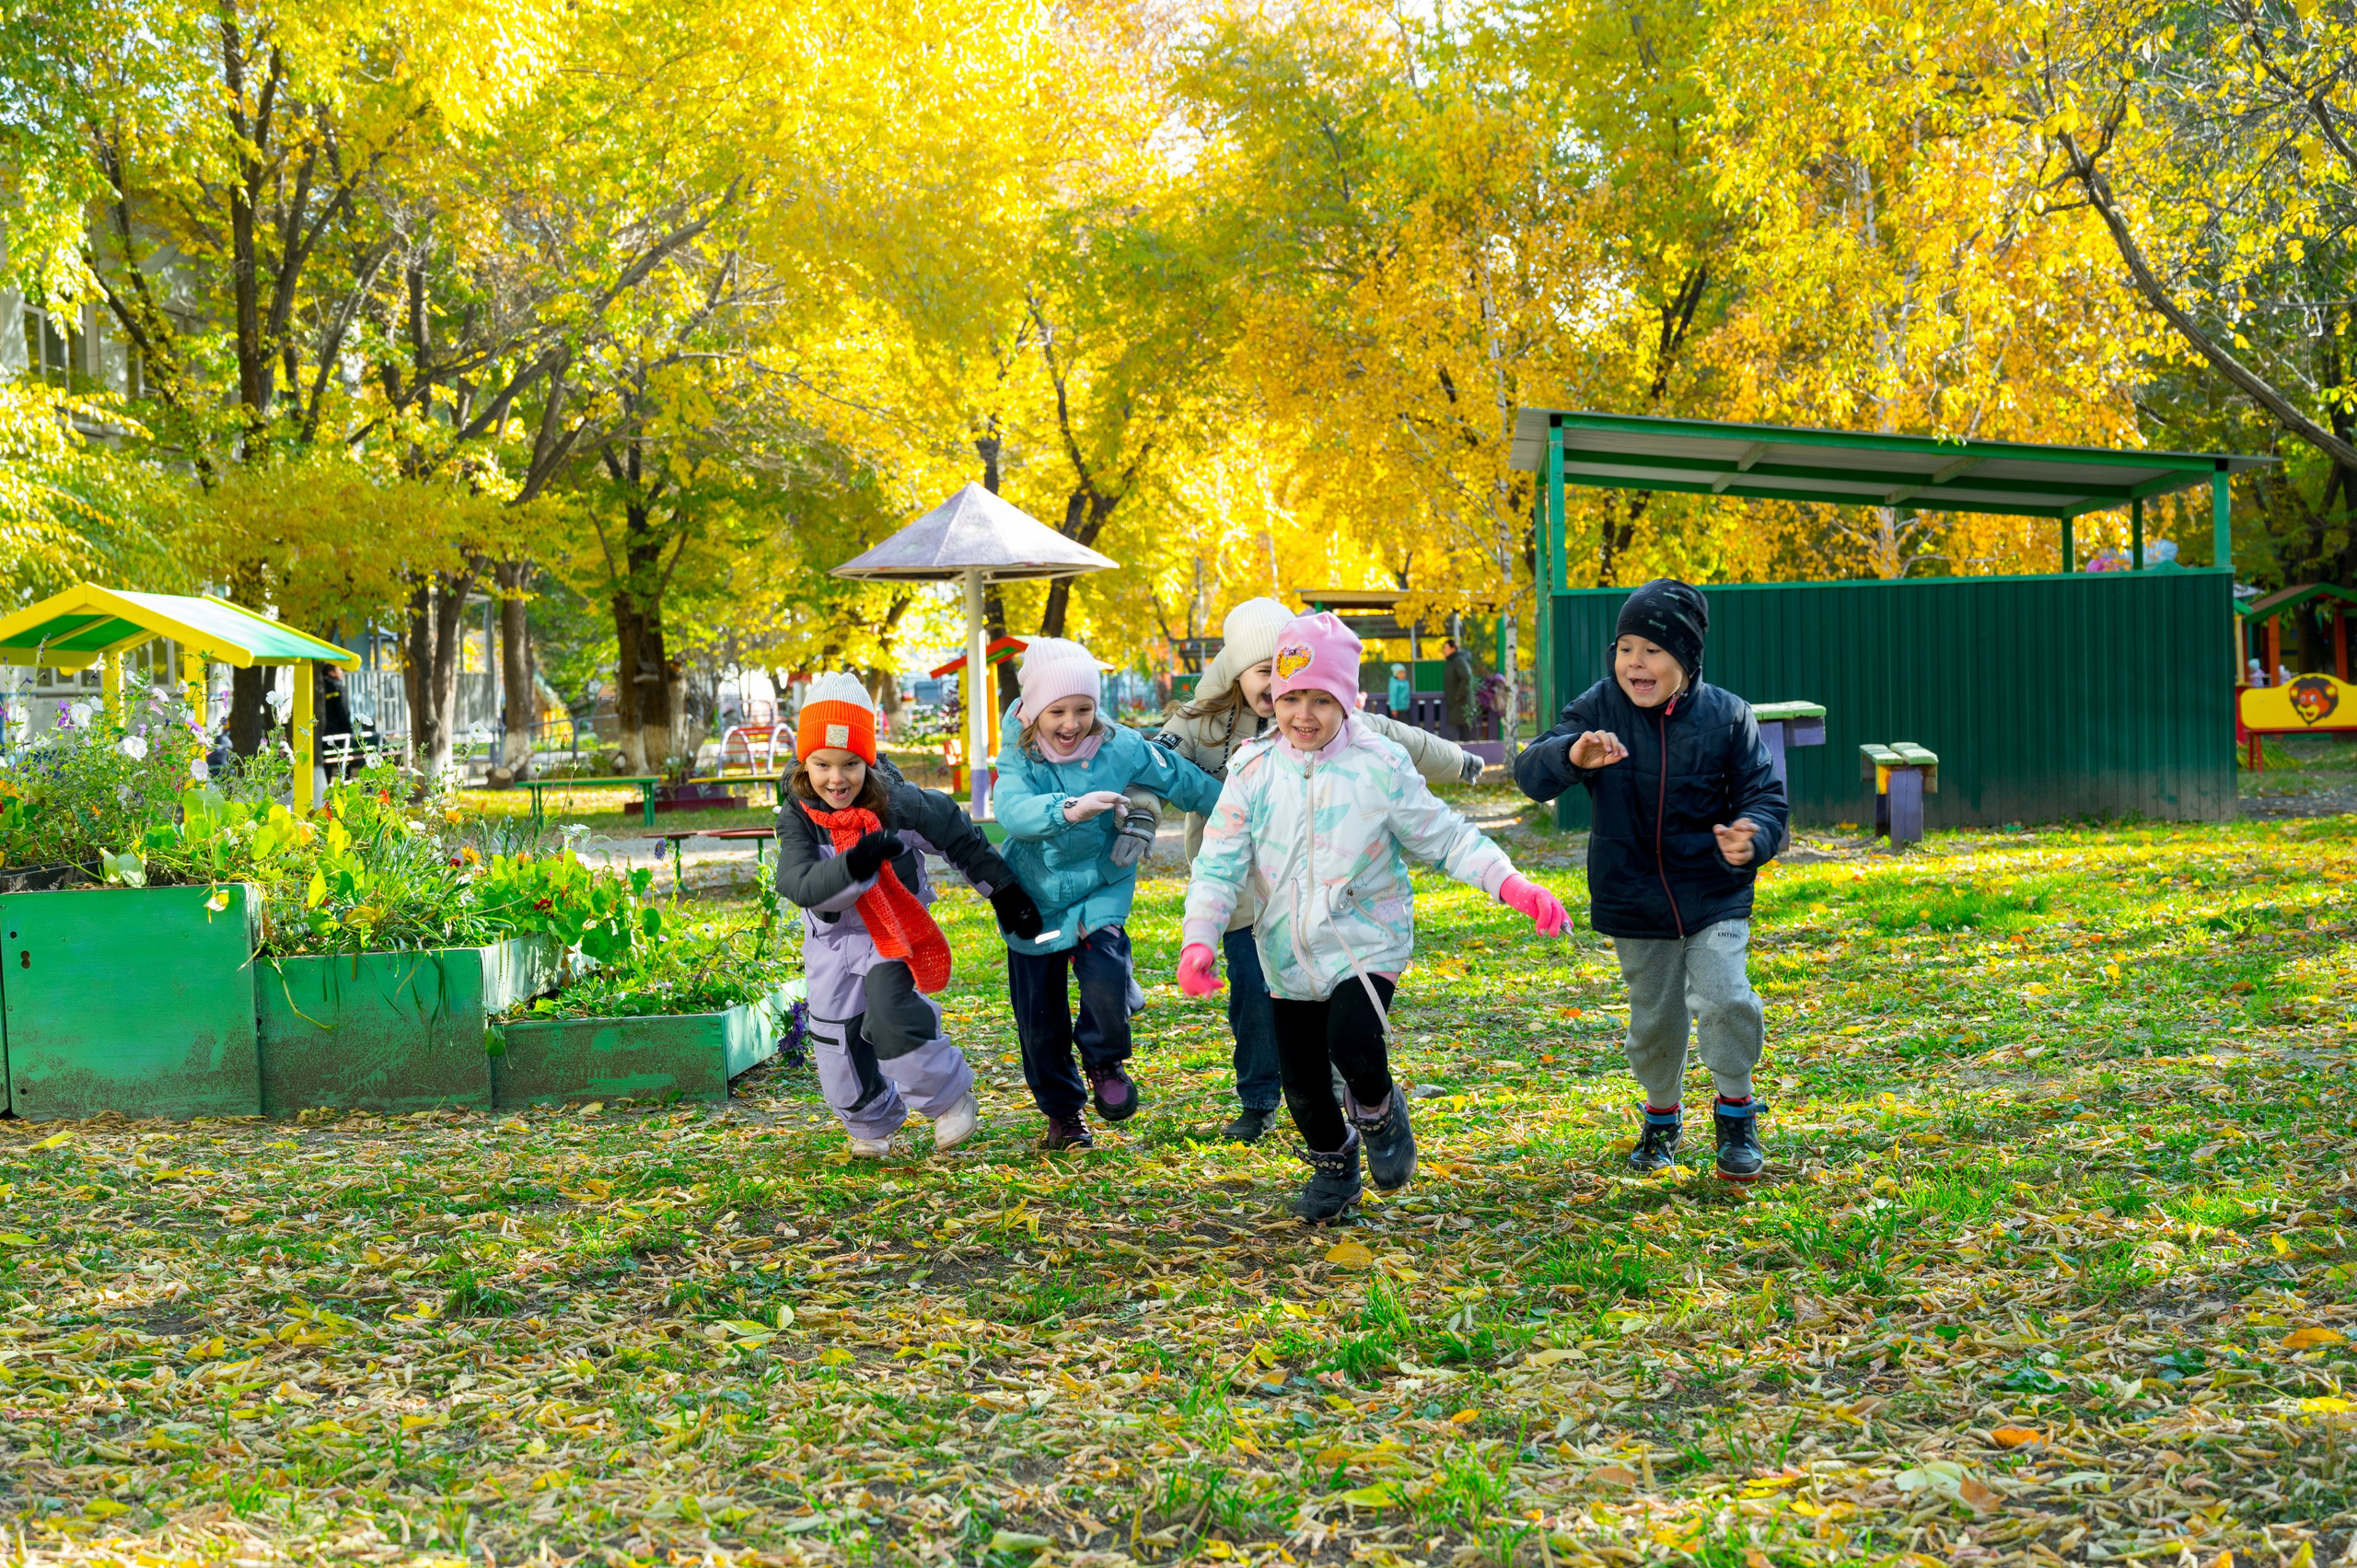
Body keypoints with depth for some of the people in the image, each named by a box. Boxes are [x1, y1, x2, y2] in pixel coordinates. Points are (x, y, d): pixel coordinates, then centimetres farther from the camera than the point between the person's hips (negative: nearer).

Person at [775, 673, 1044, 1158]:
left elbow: (959, 835, -1)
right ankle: (871, 1122, 33)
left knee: (893, 1018, -24)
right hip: (834, 939, 3)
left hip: (894, 935, -3)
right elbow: (801, 885, -27)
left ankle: (949, 1097, 0)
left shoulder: (897, 802, -16)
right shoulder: (798, 818, -14)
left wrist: (1003, 891, 5)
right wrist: (856, 864, -44)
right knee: (838, 1041, 6)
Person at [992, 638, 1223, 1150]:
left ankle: (1104, 1061, 7)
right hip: (1033, 903, 1)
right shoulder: (1020, 758, -14)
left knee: (1106, 981, -26)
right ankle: (1062, 1112, 30)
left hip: (1099, 894, -1)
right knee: (1039, 1020, 7)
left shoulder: (1122, 748, -10)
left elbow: (1186, 783, 5)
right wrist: (1069, 808, -53)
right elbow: (1013, 810, -35)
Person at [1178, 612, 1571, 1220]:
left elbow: (1445, 837, -3)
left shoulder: (1379, 766, -8)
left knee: (1352, 1041, -27)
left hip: (1366, 941, -3)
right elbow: (1219, 861, -3)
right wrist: (1199, 939, -16)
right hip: (1289, 952, 3)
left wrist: (1512, 885, -16)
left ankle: (1378, 1107, 8)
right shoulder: (1253, 772, -2)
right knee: (1303, 1082, 7)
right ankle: (1333, 1164, 37)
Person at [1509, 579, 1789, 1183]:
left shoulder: (1727, 716, -7)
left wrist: (1751, 841, -29)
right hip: (1633, 902, 2)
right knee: (1654, 1020, 12)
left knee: (1725, 1001, -19)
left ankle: (1736, 1111, 5)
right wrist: (1572, 755, -39)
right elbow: (1531, 775, -15)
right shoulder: (1599, 709, -6)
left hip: (1715, 898, -1)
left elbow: (1765, 798, -5)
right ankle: (1662, 1117, 38)